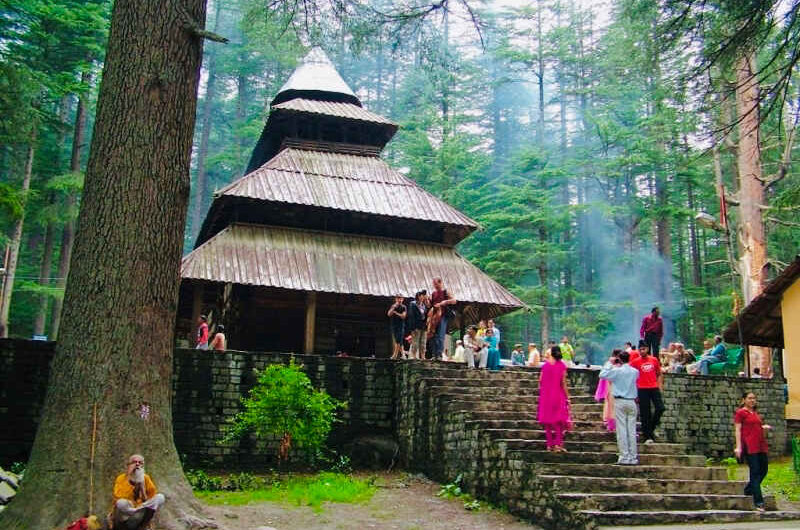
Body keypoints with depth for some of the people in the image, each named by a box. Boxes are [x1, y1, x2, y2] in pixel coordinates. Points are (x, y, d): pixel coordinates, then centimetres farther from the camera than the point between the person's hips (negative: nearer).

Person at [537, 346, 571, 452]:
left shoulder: (545, 365, -1)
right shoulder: (562, 366, -7)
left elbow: (540, 381, -1)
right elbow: (563, 383, -9)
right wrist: (567, 396, -3)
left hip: (546, 396, 2)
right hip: (558, 396, -2)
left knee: (547, 420, 10)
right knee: (559, 421, 6)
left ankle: (549, 445, 12)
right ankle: (558, 444, -5)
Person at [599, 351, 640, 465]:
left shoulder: (617, 371, -9)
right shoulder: (635, 371, 4)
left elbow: (602, 374, -4)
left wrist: (609, 363, 6)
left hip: (620, 402, -4)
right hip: (631, 402, 4)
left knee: (621, 430, -1)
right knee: (632, 430, 6)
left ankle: (624, 457, -2)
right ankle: (633, 457, 7)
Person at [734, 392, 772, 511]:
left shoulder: (755, 413, 20)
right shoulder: (740, 413, -3)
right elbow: (737, 430, -8)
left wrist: (764, 427, 10)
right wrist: (738, 446, -16)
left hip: (760, 445, 8)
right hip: (749, 446, -8)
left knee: (764, 470, 11)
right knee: (755, 472, -8)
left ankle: (748, 490, 31)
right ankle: (759, 502, -6)